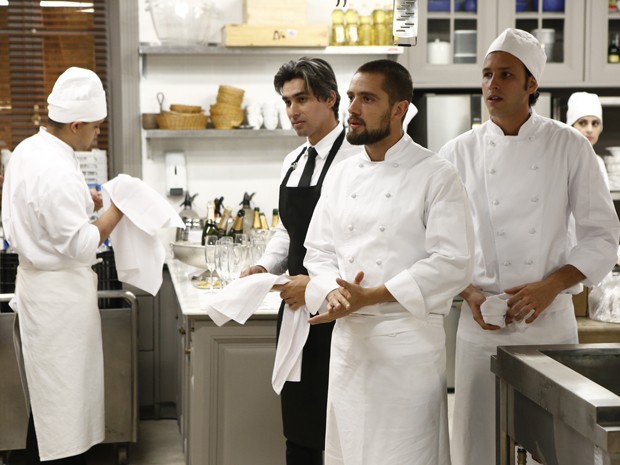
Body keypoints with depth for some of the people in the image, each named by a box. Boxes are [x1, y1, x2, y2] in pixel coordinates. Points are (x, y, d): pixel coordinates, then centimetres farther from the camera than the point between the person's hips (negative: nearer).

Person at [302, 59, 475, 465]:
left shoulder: (436, 176, -7)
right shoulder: (341, 176, 11)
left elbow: (452, 264, -15)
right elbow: (319, 251, 13)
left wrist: (370, 296, -18)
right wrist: (334, 291, -9)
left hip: (409, 339, -5)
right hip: (348, 337, 6)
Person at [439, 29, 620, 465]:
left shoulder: (568, 147, 0)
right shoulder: (459, 153, 2)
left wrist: (551, 286, -12)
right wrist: (468, 293, -10)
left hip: (551, 319, 0)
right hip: (481, 324, 1)